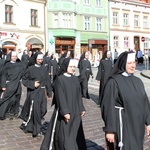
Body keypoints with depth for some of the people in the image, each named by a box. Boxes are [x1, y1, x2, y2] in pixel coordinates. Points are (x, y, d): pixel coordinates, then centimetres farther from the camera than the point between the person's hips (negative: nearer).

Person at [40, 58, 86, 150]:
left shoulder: (75, 79, 9)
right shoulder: (60, 79, -10)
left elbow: (79, 95, 13)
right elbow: (60, 97, -15)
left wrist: (81, 108, 11)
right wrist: (65, 111, -20)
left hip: (75, 111, 6)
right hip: (64, 111, -6)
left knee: (75, 133, 11)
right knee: (64, 134, -1)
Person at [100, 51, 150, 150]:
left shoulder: (137, 81, 6)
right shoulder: (114, 82, -13)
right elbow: (109, 106, -14)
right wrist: (110, 130, -16)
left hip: (138, 125, 6)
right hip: (122, 125, -6)